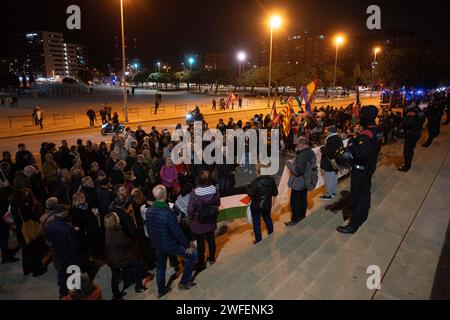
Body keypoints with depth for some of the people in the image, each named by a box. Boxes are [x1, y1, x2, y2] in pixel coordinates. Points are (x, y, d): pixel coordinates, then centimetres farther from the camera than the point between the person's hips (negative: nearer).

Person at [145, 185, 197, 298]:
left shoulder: (149, 211, -9)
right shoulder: (168, 213, -31)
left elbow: (148, 228, 6)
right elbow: (178, 232, -25)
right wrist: (188, 244, -11)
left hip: (157, 245, 7)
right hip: (170, 246, -7)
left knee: (160, 266, 27)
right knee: (192, 254, 12)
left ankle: (161, 289, 43)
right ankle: (184, 282, 22)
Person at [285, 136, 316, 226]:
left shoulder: (302, 155, -29)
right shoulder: (311, 153, 2)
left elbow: (297, 171, -32)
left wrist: (288, 163, -19)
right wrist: (295, 161, 3)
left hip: (298, 183, -9)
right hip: (306, 181, 9)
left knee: (295, 202, 6)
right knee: (303, 200, 22)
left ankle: (295, 220, 17)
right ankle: (302, 217, 37)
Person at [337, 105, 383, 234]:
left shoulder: (366, 135, -29)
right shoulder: (378, 130, -1)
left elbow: (362, 154, -38)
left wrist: (351, 144, -26)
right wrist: (356, 141, 2)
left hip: (360, 169, -9)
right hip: (370, 166, 9)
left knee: (356, 196, 0)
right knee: (365, 191, 24)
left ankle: (353, 225, 9)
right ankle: (363, 215, 43)